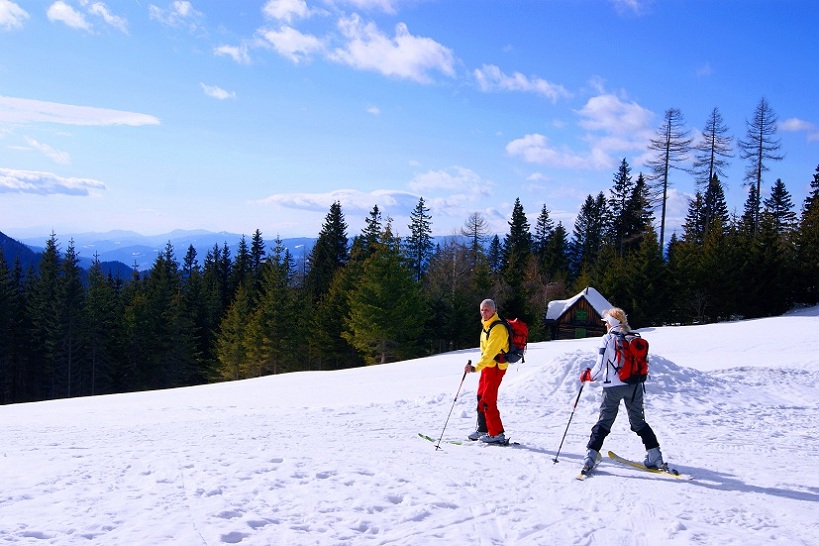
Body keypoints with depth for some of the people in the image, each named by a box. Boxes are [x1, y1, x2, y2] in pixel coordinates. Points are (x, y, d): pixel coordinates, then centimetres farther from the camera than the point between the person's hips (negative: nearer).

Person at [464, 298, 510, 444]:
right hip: (487, 366, 10)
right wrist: (478, 367, 22)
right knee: (481, 398, 15)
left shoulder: (498, 329, -21)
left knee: (488, 401, -10)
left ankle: (497, 434, -4)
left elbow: (490, 352, -29)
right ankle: (482, 429, 26)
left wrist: (476, 367, -36)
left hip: (496, 367, -10)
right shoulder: (486, 325, 10)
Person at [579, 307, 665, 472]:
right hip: (635, 387, 3)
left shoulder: (608, 339, -6)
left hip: (613, 387, -3)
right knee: (639, 422, 17)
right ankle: (655, 458, 12)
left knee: (604, 422, 5)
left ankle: (590, 458, 1)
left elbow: (600, 367, -10)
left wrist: (587, 375, 7)